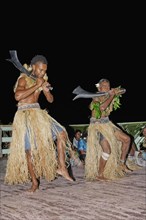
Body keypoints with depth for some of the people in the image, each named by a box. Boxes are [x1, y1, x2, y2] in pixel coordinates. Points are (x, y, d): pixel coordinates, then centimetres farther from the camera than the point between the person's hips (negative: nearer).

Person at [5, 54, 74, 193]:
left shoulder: (42, 80, 10)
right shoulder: (23, 79, -7)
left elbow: (50, 100, 12)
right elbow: (18, 96, -25)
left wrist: (46, 89, -9)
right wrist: (36, 86, -21)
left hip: (38, 114, 6)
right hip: (24, 115, -6)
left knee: (61, 133, -8)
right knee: (29, 148, -8)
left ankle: (61, 167, -2)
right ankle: (34, 182, 3)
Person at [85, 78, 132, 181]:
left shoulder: (108, 97, 6)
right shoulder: (96, 97, -13)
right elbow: (102, 107, -32)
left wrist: (116, 93, -12)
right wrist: (111, 95, -25)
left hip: (107, 124, 8)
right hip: (97, 125, -7)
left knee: (127, 139, 3)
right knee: (107, 150, -19)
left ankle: (122, 164, 15)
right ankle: (99, 174, -5)